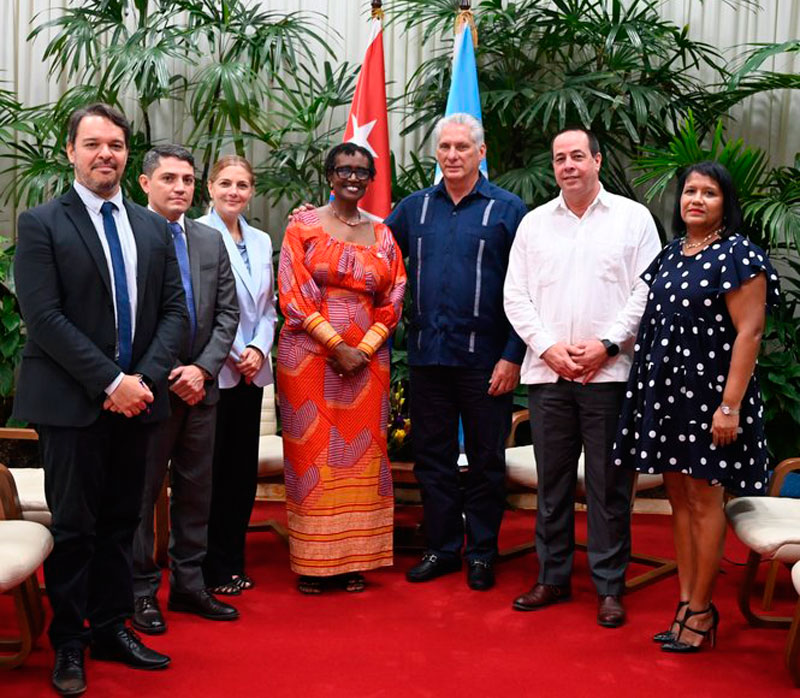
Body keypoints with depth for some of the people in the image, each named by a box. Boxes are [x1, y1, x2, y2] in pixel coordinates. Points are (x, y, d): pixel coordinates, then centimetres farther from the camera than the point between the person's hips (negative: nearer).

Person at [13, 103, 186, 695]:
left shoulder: (153, 227, 11)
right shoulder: (42, 224, -3)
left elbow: (175, 310, 6)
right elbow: (44, 317, -12)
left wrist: (144, 378, -8)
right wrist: (109, 382, -17)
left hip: (137, 398, 4)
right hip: (72, 401, -4)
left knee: (121, 521, 12)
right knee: (74, 526, 3)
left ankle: (112, 628, 25)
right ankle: (69, 644, 18)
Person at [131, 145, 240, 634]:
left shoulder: (211, 241, 10)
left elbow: (228, 312, 7)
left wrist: (202, 368, -5)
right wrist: (166, 375, -14)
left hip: (200, 386, 5)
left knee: (196, 490, 12)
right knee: (140, 492, 5)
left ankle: (189, 584, 24)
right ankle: (141, 590, 18)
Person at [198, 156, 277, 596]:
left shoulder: (261, 241, 13)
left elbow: (267, 307, 14)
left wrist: (259, 349, -3)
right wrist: (233, 355, -11)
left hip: (252, 371, 6)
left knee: (243, 469, 10)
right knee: (211, 470, 1)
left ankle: (233, 563, 22)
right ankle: (210, 570, 12)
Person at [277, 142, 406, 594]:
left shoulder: (382, 234, 12)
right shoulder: (304, 225, 3)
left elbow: (393, 300, 9)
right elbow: (293, 295, -5)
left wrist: (364, 349, -6)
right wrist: (337, 346, -12)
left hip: (367, 358, 3)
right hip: (310, 354, -3)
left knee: (362, 453, 3)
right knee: (313, 452, -1)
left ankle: (354, 560, 13)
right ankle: (313, 562, 9)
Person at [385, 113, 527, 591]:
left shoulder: (508, 209, -2)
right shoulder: (414, 207, 10)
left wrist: (513, 356, -11)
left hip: (486, 358, -3)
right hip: (427, 354, 4)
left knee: (486, 459, 7)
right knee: (432, 457, 11)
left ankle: (482, 552, 21)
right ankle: (442, 548, 25)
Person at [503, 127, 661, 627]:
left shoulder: (633, 217, 5)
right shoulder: (534, 223, 12)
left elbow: (647, 292, -2)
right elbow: (516, 296, 8)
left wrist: (605, 345, -11)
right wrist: (548, 347, -5)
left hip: (610, 373, -2)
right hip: (547, 374, 3)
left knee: (609, 485, 1)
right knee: (552, 482, 9)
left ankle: (610, 588, 12)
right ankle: (553, 578, 21)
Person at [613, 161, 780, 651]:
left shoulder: (737, 254, -9)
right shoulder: (671, 253, 12)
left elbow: (749, 333, -14)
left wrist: (730, 405, -20)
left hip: (708, 391, -7)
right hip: (666, 389, 7)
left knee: (703, 499, 1)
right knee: (679, 497, 11)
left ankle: (701, 611, 13)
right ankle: (687, 602, 21)